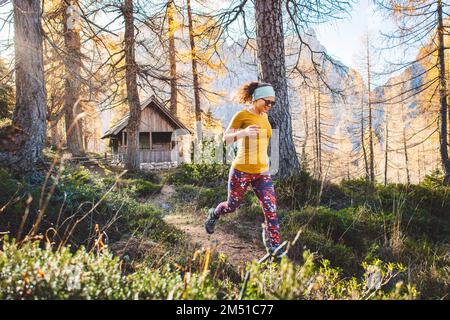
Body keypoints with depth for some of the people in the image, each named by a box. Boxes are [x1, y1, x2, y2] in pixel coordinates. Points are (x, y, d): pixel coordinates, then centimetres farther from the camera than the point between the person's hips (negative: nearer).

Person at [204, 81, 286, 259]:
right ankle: (213, 214, 46)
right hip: (241, 171, -5)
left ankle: (274, 246, 4)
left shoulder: (264, 116, 10)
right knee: (232, 206, 13)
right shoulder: (242, 115, -10)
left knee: (271, 209, -6)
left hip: (262, 172, 5)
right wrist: (243, 132, -28)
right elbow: (225, 139, -11)